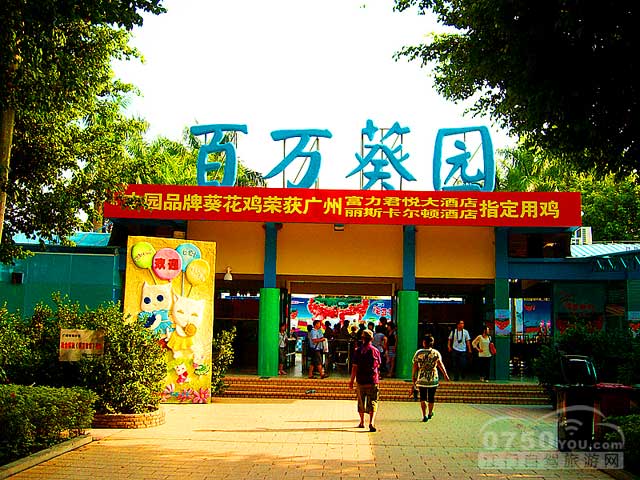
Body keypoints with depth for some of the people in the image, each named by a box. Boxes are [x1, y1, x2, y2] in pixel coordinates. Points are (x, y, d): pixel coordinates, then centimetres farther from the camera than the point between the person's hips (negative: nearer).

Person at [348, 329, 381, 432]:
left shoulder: (358, 351, -4)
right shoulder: (376, 351, -2)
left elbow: (354, 367, -5)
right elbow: (378, 365, 11)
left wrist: (351, 380, 1)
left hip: (361, 381, 1)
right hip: (373, 381, 0)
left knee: (361, 402, 15)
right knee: (372, 402, 0)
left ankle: (362, 422, 27)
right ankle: (371, 422, -18)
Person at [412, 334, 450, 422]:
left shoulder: (418, 353, -3)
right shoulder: (436, 353, -4)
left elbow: (415, 367, -2)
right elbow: (440, 365, -10)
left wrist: (413, 378, 5)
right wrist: (445, 374, -3)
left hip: (421, 379, -1)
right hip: (433, 379, 1)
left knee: (423, 398, 9)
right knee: (431, 398, 17)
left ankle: (424, 415, -2)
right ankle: (430, 413, 33)